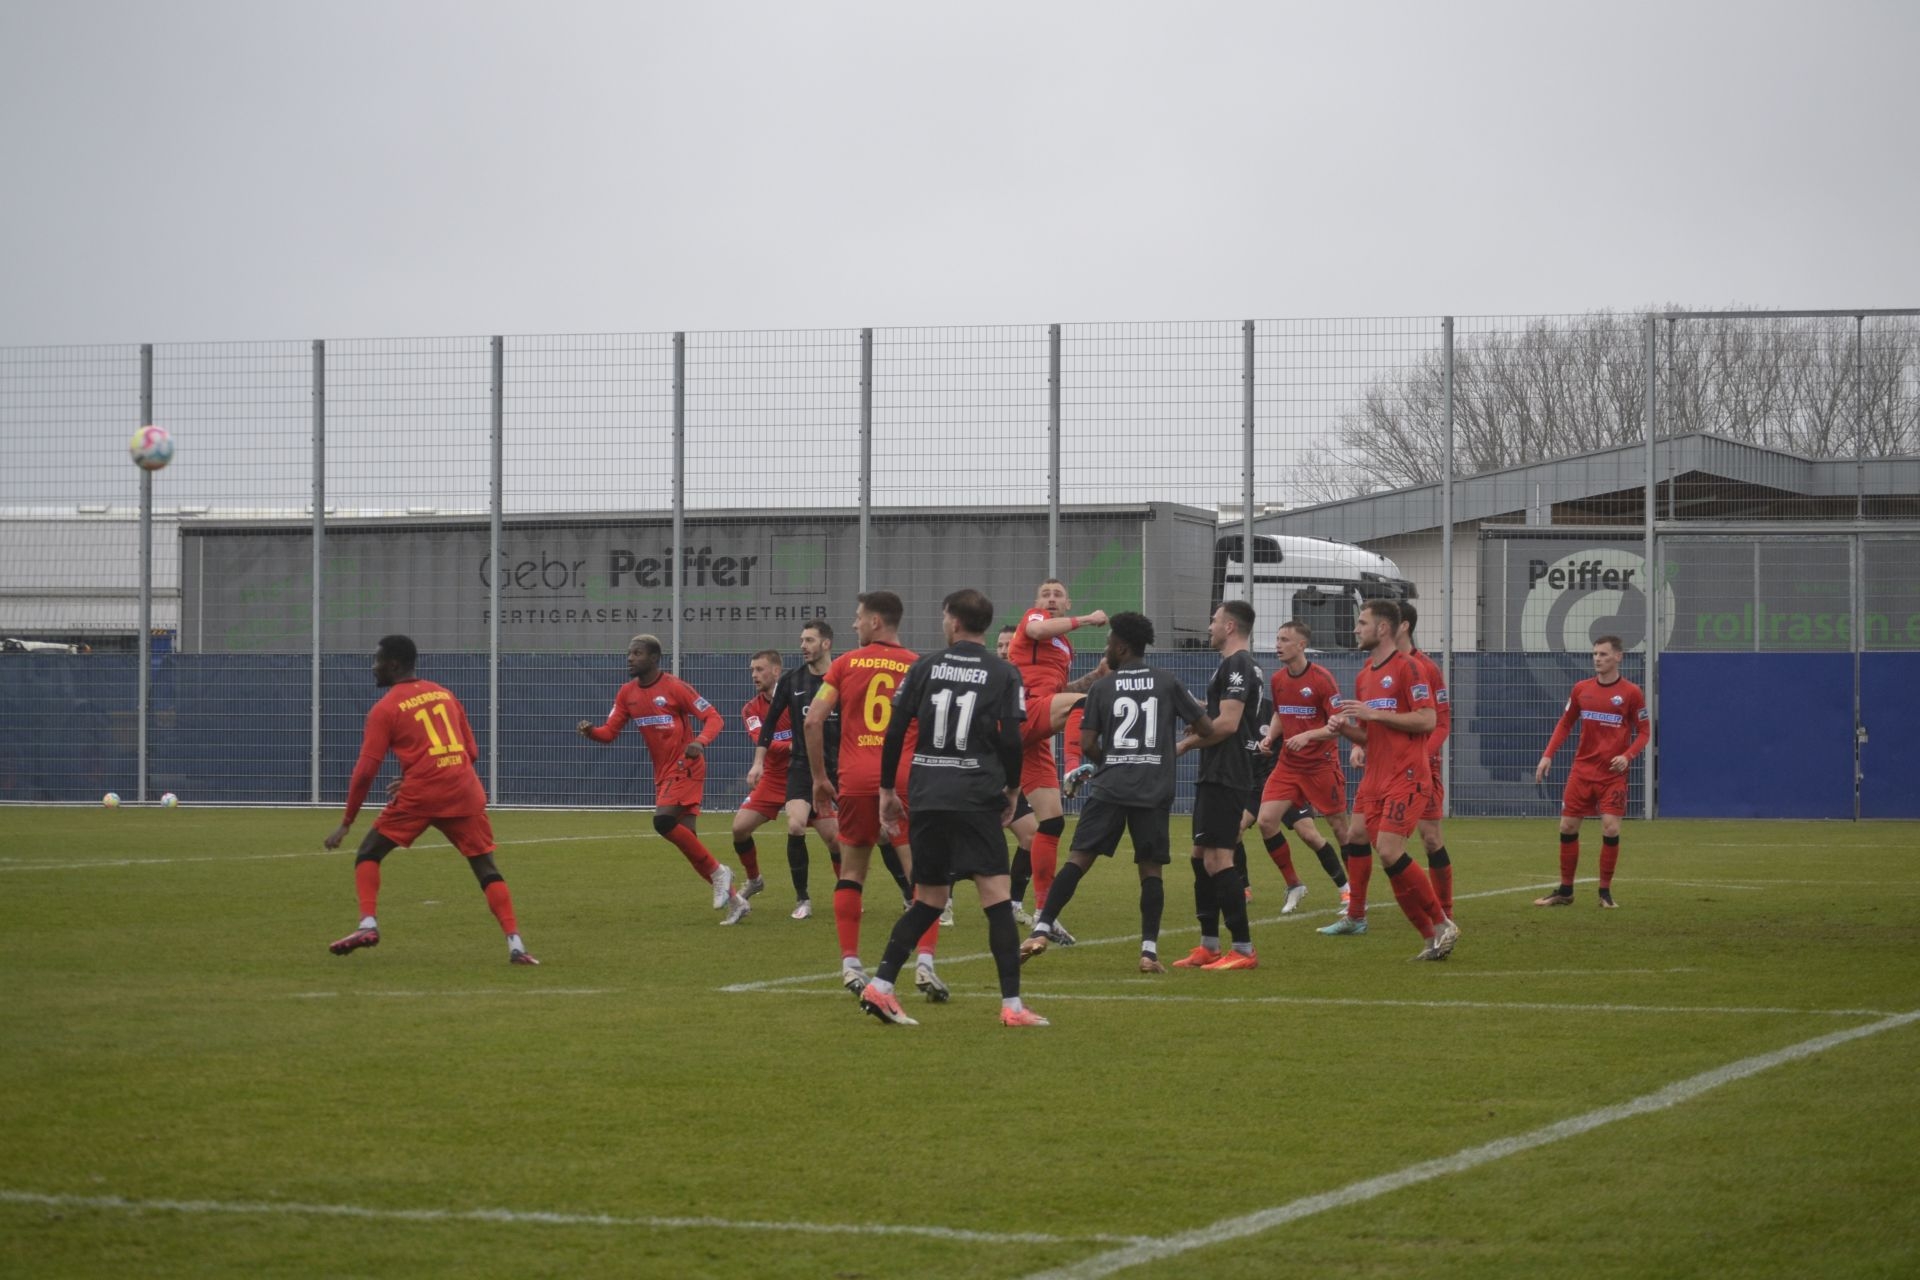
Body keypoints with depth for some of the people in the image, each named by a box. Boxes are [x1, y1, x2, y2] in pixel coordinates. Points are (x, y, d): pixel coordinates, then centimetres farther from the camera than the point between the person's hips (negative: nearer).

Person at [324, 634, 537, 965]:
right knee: (487, 868, 7)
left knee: (369, 853, 13)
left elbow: (366, 770, -2)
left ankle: (368, 924, -5)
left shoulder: (385, 708, 3)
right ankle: (515, 943, -8)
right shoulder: (444, 695, 19)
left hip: (420, 795, -4)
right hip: (465, 792, 4)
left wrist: (346, 823, 4)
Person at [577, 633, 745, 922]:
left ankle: (717, 871, -14)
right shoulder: (627, 694, 8)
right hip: (663, 774, 8)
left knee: (663, 820, -27)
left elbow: (713, 718, -11)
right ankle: (734, 900, 14)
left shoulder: (674, 687, -12)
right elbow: (609, 732, 7)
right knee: (687, 841, 5)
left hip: (684, 766, -8)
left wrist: (700, 742, -31)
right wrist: (589, 731, -15)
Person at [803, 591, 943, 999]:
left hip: (856, 781, 1)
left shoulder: (845, 664, 6)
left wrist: (819, 777, 8)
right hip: (906, 780, -1)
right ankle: (925, 962, -16)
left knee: (851, 872, 14)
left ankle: (850, 965, 9)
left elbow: (813, 720, 0)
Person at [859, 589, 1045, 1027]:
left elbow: (895, 732, 5)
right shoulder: (1003, 674, 1)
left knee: (929, 900, 15)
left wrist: (888, 790, 14)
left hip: (925, 796, 3)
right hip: (976, 799, -3)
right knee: (997, 897, -5)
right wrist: (1012, 790, 11)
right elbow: (1011, 741, -5)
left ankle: (880, 985, 7)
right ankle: (1011, 1005, -11)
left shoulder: (925, 667, 6)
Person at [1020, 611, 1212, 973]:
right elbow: (1206, 729, 8)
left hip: (1109, 789, -1)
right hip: (1154, 791, 1)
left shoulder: (1102, 687, 4)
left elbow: (1087, 745, 2)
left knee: (1078, 858, -1)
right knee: (1151, 868, 6)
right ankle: (1149, 951, -1)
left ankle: (1042, 931, -10)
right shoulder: (1167, 684, 6)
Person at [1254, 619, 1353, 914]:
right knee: (1266, 820, -8)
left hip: (1321, 765, -6)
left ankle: (1350, 890, 16)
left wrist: (1307, 736, -26)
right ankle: (1294, 887, 5)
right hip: (1288, 765, 6)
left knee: (1339, 826, 0)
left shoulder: (1322, 678, -14)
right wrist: (1270, 737, 3)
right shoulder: (1278, 680, 6)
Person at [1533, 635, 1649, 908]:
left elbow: (1644, 732, -1)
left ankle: (1605, 892, 2)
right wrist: (1548, 755, 5)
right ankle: (1565, 891, 15)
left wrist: (1627, 756, -18)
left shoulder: (1631, 693, -6)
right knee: (1568, 826, 3)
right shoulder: (1582, 689, 4)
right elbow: (1565, 724, 14)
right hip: (1582, 770, 4)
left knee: (1610, 829, -12)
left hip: (1613, 773, -4)